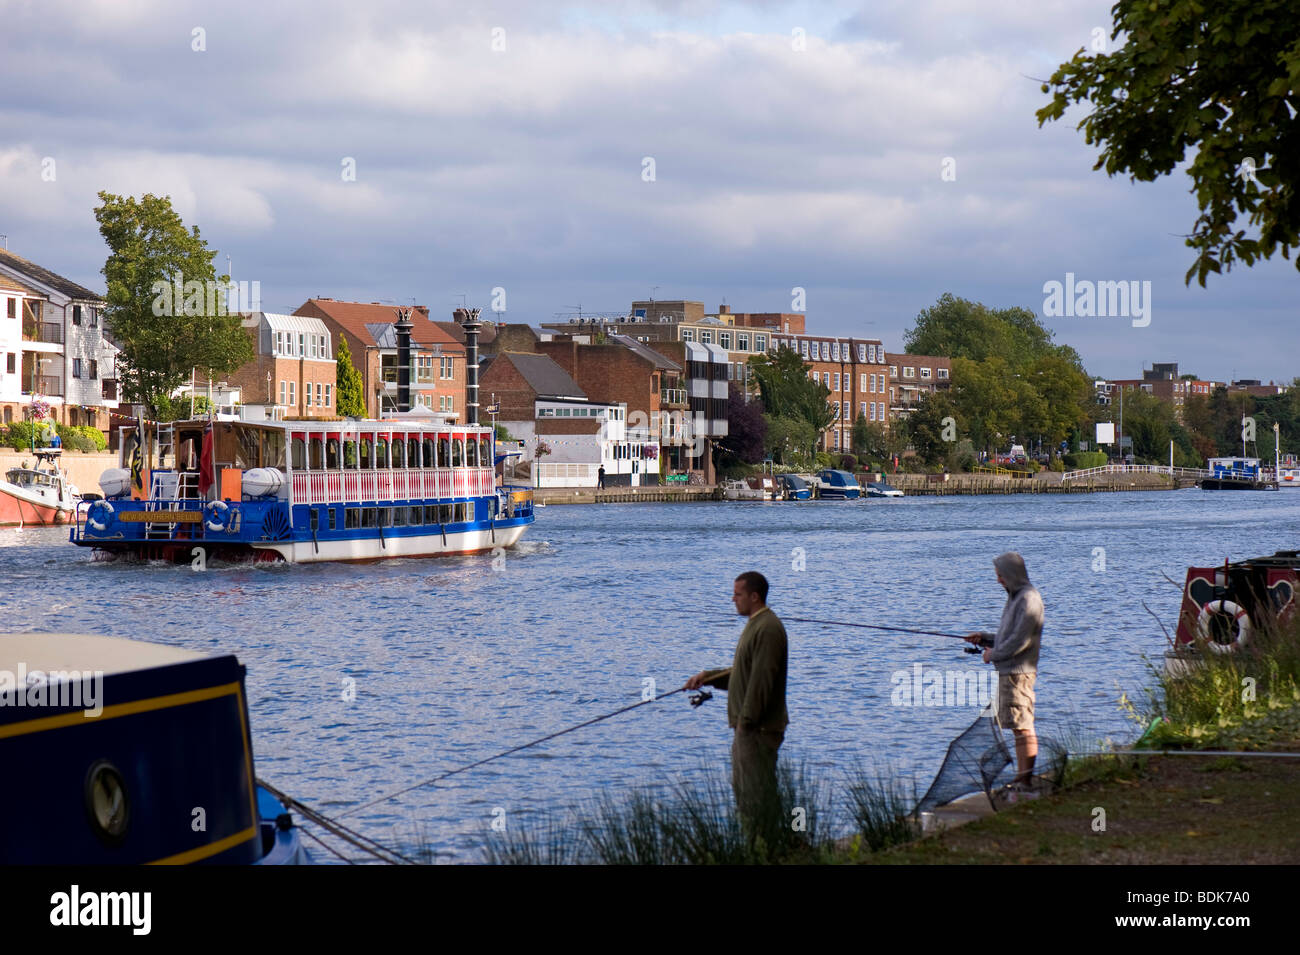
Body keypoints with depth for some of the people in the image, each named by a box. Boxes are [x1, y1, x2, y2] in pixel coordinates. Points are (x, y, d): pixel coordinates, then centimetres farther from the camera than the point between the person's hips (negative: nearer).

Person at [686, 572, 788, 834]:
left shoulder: (768, 629, -18)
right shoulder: (755, 625, 16)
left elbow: (762, 678, -23)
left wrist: (746, 720, -22)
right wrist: (707, 676, 16)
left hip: (760, 727, -11)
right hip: (748, 726, 11)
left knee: (759, 790, -6)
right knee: (743, 788, 17)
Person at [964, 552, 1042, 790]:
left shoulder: (1029, 598, -14)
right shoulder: (1016, 597, 19)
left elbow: (1021, 640, -20)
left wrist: (994, 655, -10)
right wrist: (984, 638, 12)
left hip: (1018, 671, -10)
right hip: (1008, 671, 10)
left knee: (1022, 726, -9)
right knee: (1018, 726, 12)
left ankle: (1026, 778, -9)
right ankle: (1022, 777, 16)